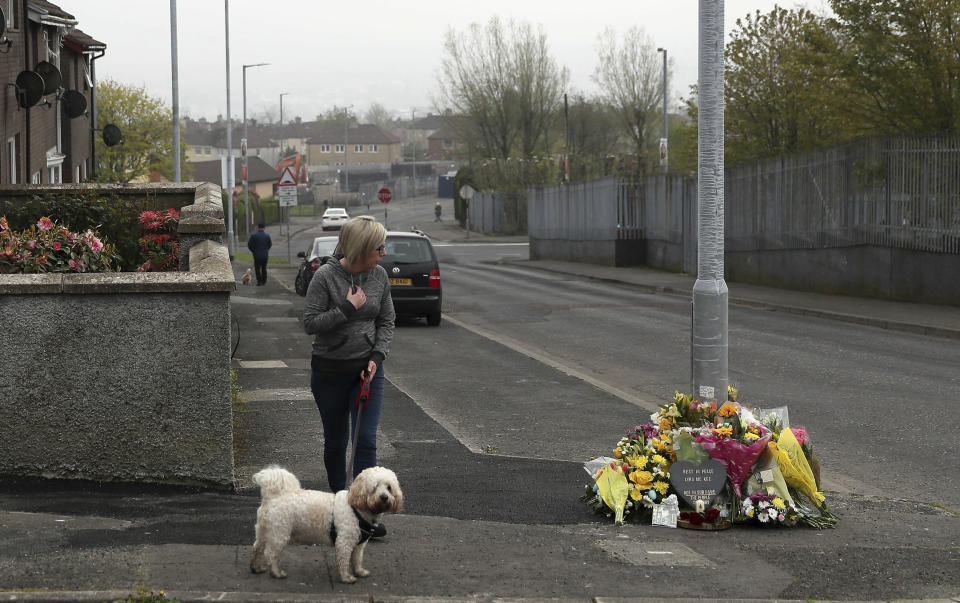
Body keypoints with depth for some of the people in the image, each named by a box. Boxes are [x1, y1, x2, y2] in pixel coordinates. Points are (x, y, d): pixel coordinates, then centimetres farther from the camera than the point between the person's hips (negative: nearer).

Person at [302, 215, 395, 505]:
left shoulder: (379, 276, -1)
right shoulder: (326, 276, -14)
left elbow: (386, 322, 6)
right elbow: (310, 323, -15)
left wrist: (377, 357, -8)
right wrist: (348, 309, -21)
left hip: (367, 370, 2)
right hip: (330, 371, -2)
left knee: (366, 440, -8)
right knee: (336, 441, 11)